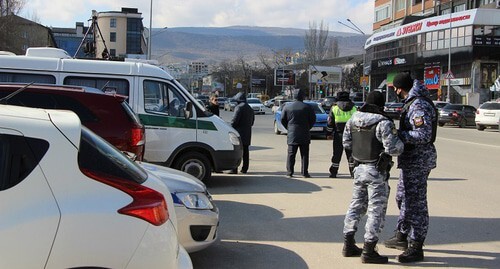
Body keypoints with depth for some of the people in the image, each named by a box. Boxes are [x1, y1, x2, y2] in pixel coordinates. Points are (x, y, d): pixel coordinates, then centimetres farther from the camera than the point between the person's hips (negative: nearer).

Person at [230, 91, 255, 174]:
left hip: (239, 132, -8)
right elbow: (252, 121, 20)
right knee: (245, 152, 12)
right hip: (247, 133, 8)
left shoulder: (239, 107, -11)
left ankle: (234, 169, -9)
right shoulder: (250, 109, 17)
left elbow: (234, 120, -17)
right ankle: (244, 169, 15)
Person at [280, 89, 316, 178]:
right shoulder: (308, 107, -2)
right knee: (304, 154, 4)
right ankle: (304, 172, 3)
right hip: (304, 135, -1)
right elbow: (313, 120, 0)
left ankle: (289, 172, 3)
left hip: (292, 134, 1)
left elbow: (283, 120, 5)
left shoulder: (287, 107, 2)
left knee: (291, 154, 5)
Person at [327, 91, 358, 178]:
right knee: (351, 154, 6)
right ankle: (353, 172, 5)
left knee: (337, 154, 6)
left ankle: (333, 172, 9)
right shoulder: (353, 108, 5)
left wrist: (330, 132, 12)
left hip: (338, 135, -1)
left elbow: (330, 123, 0)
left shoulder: (334, 108, 0)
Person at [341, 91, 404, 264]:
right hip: (377, 172, -7)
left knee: (356, 205, 17)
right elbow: (393, 149, -20)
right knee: (376, 210, 0)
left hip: (359, 169, 7)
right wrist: (401, 141, 0)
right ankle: (368, 251, 1)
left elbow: (346, 143, 12)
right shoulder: (383, 123, -17)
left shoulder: (352, 120, 4)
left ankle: (348, 245, 22)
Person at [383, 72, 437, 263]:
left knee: (416, 202, -6)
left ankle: (416, 248, 0)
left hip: (418, 160, -11)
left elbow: (424, 135, -27)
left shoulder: (419, 106, -20)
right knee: (403, 197, 22)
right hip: (410, 159, 11)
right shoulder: (411, 103, 12)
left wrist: (397, 134, -22)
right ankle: (402, 237, 35)